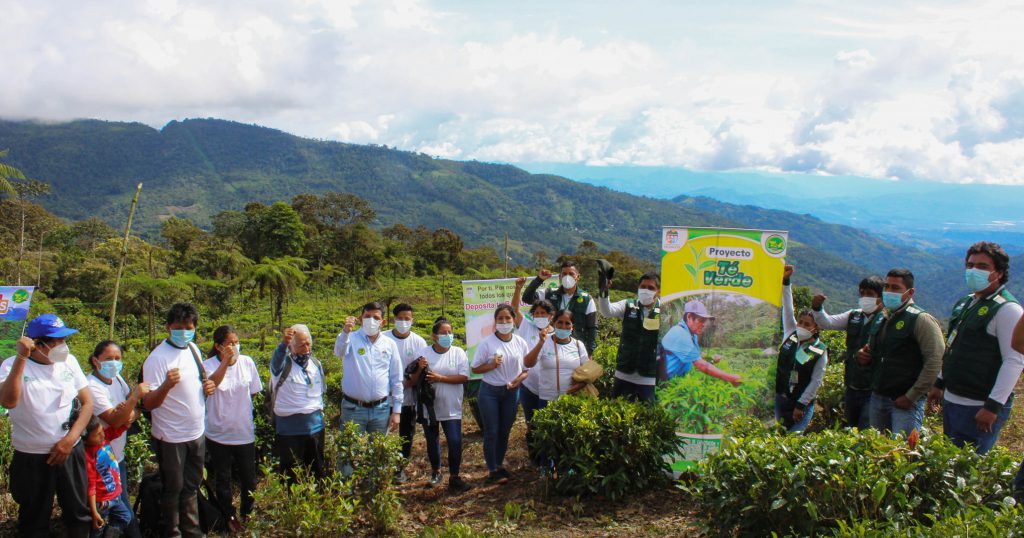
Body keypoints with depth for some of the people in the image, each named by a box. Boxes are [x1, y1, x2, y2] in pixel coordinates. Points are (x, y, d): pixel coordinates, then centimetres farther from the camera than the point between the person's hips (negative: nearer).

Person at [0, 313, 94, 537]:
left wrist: (69, 440, -8)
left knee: (79, 514, 15)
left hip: (70, 452, 3)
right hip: (31, 458, -3)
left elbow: (87, 403, 3)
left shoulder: (69, 361, -1)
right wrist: (21, 358, -33)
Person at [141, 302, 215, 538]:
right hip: (171, 438, -7)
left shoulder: (193, 349, 3)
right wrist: (167, 385, -40)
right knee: (173, 489, 9)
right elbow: (148, 404, -21)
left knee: (191, 486, 19)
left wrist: (208, 386, -3)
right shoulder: (157, 358, -19)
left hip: (197, 433, 7)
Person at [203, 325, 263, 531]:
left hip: (244, 431, 2)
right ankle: (228, 517, 34)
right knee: (222, 479, 14)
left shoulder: (247, 362, -5)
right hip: (218, 434, -2)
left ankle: (248, 513, 37)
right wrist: (226, 360, -36)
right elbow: (211, 384, -34)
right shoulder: (209, 365, -12)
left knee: (249, 479, 14)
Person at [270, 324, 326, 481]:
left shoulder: (317, 364, 9)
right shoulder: (284, 365, -10)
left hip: (315, 426, 5)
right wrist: (283, 344, -56)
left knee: (318, 471, 15)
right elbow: (276, 359, -35)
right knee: (291, 476, 2)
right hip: (289, 429, -5)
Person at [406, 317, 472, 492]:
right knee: (432, 441, 17)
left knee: (455, 442, -6)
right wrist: (419, 369, -22)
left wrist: (440, 378, -20)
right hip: (429, 407, 1)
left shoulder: (458, 353, -6)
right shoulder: (423, 353, -5)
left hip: (452, 408, -1)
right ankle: (435, 471, 38)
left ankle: (454, 477, 9)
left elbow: (464, 377, -13)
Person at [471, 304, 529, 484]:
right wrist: (492, 365, -22)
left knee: (505, 431, 12)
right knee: (491, 432, 1)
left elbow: (526, 369, 6)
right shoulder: (487, 343, -10)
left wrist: (519, 379, -14)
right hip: (490, 391, -3)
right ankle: (492, 469, 13)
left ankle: (499, 465, 29)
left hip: (511, 392, 3)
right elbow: (475, 368, -6)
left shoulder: (520, 343, -1)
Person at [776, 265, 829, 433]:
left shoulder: (820, 351, -5)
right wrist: (785, 282, -8)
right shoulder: (790, 335, 5)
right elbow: (787, 310, -1)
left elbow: (816, 381, -7)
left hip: (803, 402, -3)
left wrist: (801, 405, -11)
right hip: (778, 396, 3)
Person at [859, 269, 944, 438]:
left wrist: (912, 396, -18)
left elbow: (935, 360, -17)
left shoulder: (921, 319, -9)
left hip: (906, 402, -7)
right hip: (877, 398, 7)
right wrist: (862, 356, 2)